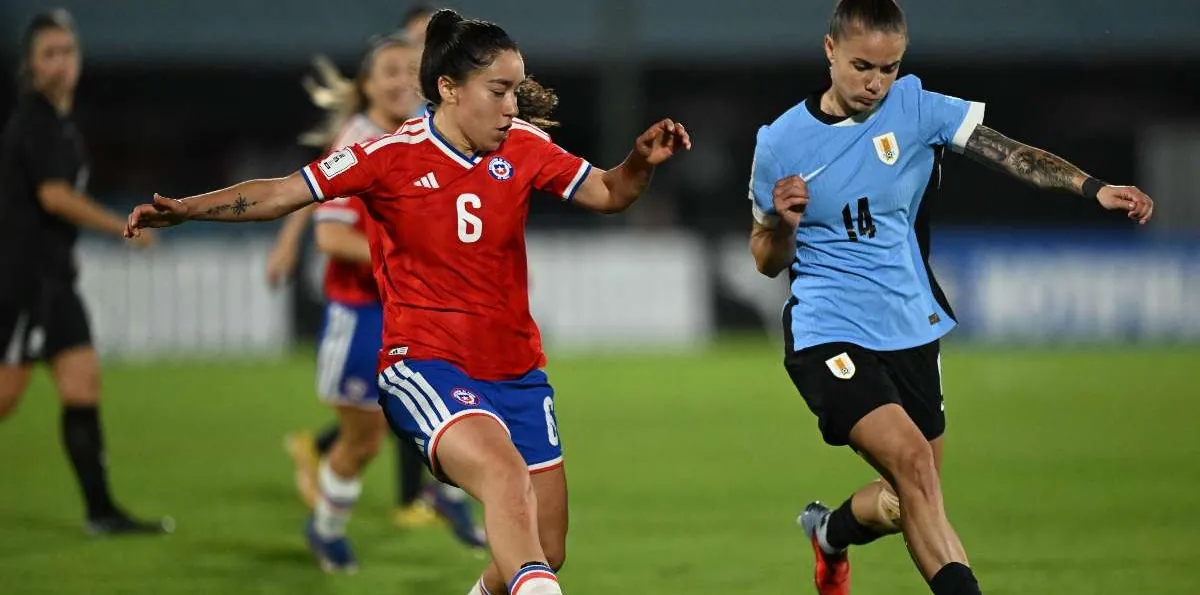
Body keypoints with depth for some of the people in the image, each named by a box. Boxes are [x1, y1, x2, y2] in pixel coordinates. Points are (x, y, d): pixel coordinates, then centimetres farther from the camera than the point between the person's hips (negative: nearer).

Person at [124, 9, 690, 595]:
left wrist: (641, 162, -11)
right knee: (503, 467, -36)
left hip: (517, 371, 5)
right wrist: (184, 208, -18)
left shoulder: (524, 148, 2)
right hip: (426, 365, -5)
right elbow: (280, 194, -7)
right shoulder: (392, 155, -9)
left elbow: (607, 194, 10)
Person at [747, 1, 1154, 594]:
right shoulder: (781, 141, -6)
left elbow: (1009, 151, -14)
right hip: (830, 334, -4)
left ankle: (831, 533, 49)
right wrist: (782, 224, -19)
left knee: (909, 500, 16)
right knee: (912, 461, -26)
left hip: (911, 332, 4)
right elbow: (767, 262, 4)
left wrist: (1092, 187, -29)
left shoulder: (915, 107, -3)